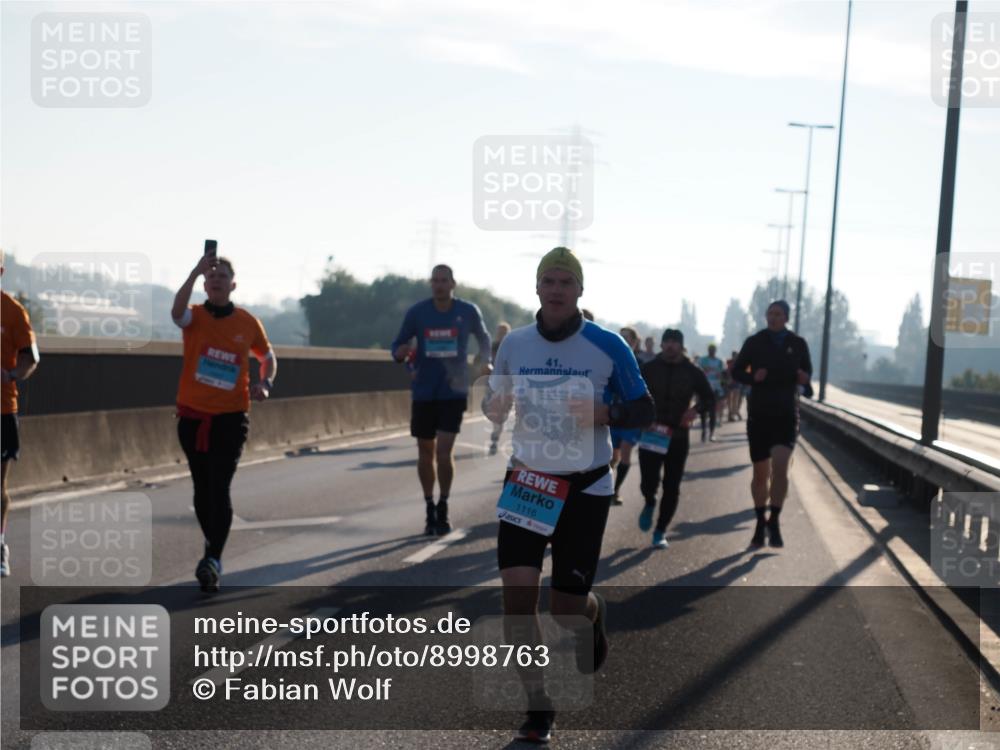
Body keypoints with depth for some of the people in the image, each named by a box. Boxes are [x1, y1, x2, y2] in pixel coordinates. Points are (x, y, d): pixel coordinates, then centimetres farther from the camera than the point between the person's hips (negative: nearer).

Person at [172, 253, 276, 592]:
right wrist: (195, 272, -35)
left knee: (219, 489, -12)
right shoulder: (195, 317, 0)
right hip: (193, 416, 2)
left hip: (231, 418, -2)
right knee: (202, 489, 11)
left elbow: (268, 356, 18)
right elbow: (177, 312, -26)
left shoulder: (248, 322, 3)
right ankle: (213, 545, 30)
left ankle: (213, 561, -16)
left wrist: (265, 383, -2)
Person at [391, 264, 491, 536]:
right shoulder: (417, 312, -3)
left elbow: (484, 338, 16)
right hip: (424, 392, 2)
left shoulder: (468, 312, -3)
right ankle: (430, 511, 23)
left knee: (445, 451, -12)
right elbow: (397, 345, 3)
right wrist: (400, 353, -20)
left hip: (454, 392, -1)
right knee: (426, 452, 8)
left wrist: (486, 362, 0)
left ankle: (443, 510, 6)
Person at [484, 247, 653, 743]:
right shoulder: (514, 344, 1)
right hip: (526, 483, 2)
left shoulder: (608, 347, -8)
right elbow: (494, 408, 12)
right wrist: (494, 407, -12)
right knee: (517, 590, -13)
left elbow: (643, 410, -1)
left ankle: (592, 612, 41)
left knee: (567, 609, 0)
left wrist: (604, 413, -21)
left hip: (585, 488, -2)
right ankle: (538, 708, 2)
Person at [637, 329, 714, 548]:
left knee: (671, 488, 1)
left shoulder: (692, 372, 1)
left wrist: (695, 410, -15)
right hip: (650, 435, -1)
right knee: (648, 482, -10)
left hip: (678, 437, 1)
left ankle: (660, 531, 14)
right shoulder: (649, 369, 1)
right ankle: (650, 504, 25)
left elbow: (710, 400, 6)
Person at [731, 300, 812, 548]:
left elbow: (807, 372, 15)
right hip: (758, 414, 1)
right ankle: (761, 522, 24)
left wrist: (804, 379, -9)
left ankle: (774, 521, -6)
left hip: (787, 415, -1)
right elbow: (737, 371, 6)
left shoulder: (797, 344, 4)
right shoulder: (754, 342, 2)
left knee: (780, 466, -19)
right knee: (760, 473, 7)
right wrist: (753, 377, -15)